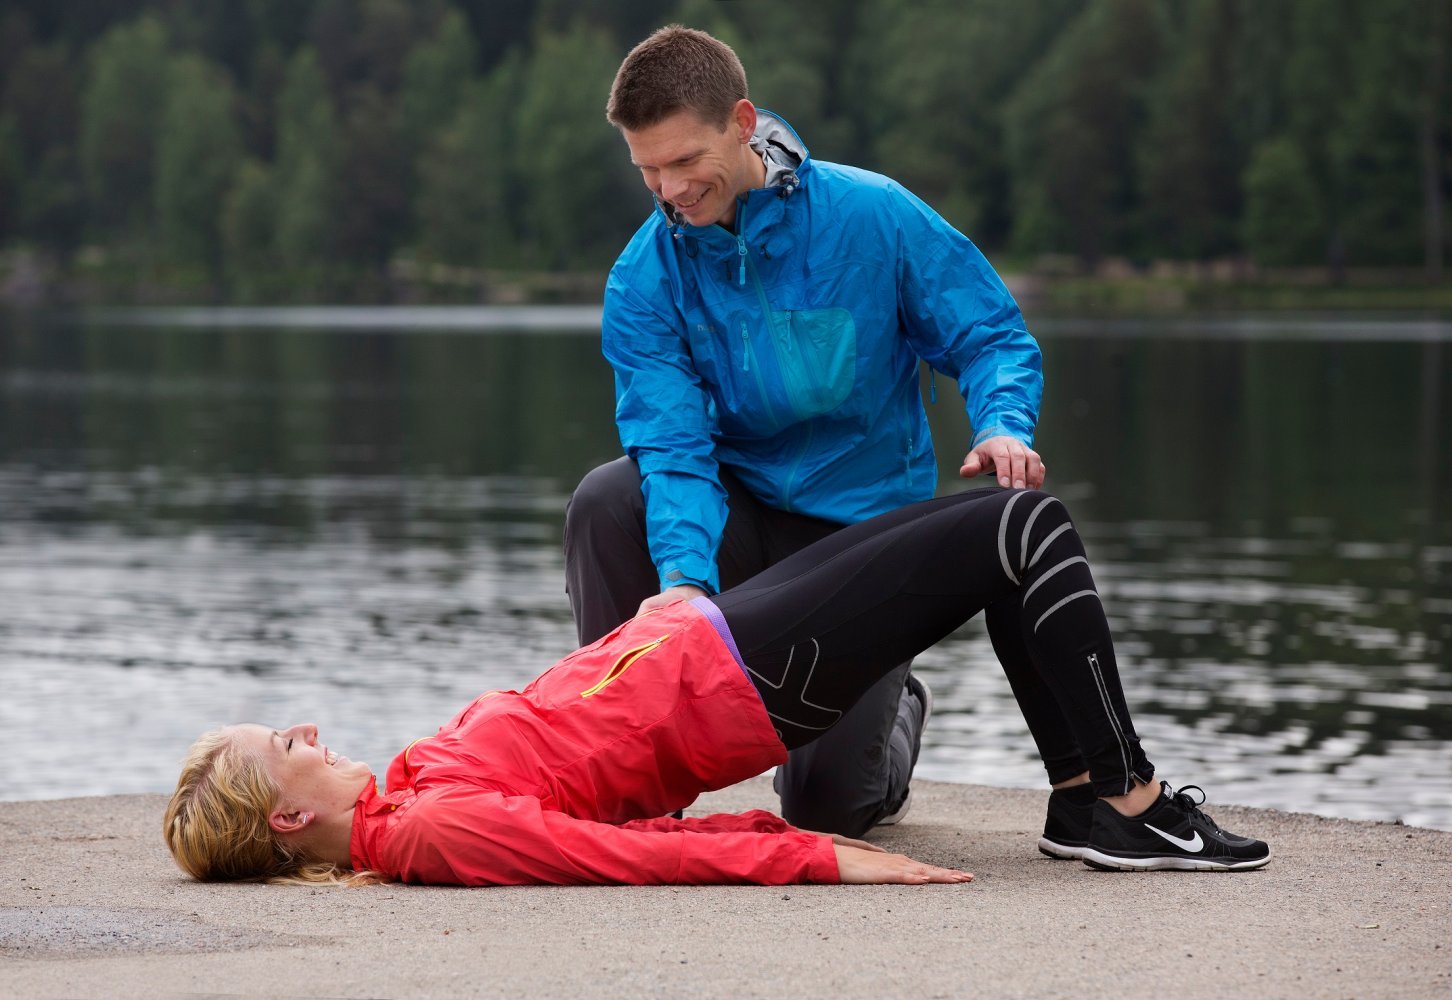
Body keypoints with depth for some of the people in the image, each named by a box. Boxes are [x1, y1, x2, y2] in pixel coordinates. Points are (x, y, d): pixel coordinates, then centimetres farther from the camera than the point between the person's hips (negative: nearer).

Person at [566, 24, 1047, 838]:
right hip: (739, 509, 2)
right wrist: (684, 576, -40)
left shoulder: (873, 215, -16)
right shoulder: (645, 280, -12)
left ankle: (895, 711, 30)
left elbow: (992, 337, -10)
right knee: (606, 503, -31)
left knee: (827, 807, -9)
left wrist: (1004, 427, -32)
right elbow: (674, 445, -21)